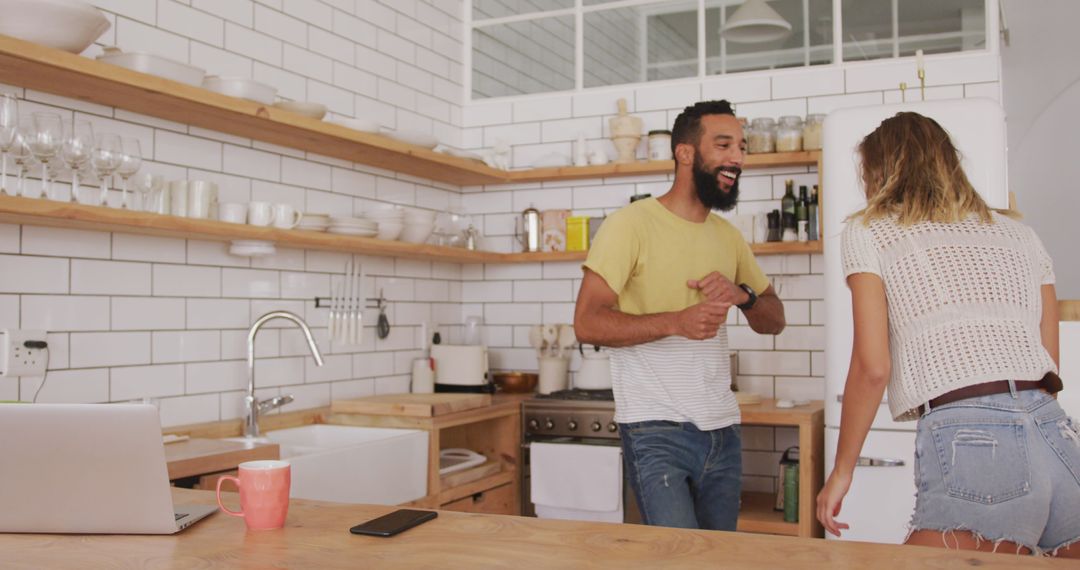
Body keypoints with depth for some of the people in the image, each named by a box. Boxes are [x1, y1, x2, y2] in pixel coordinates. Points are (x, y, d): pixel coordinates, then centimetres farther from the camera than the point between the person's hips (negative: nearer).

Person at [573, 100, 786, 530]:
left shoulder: (728, 236, 13)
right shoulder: (631, 224, -9)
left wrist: (743, 295, -6)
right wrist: (675, 322, -27)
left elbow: (774, 320, 17)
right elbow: (587, 323, -14)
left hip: (722, 431, 7)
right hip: (656, 432, -7)